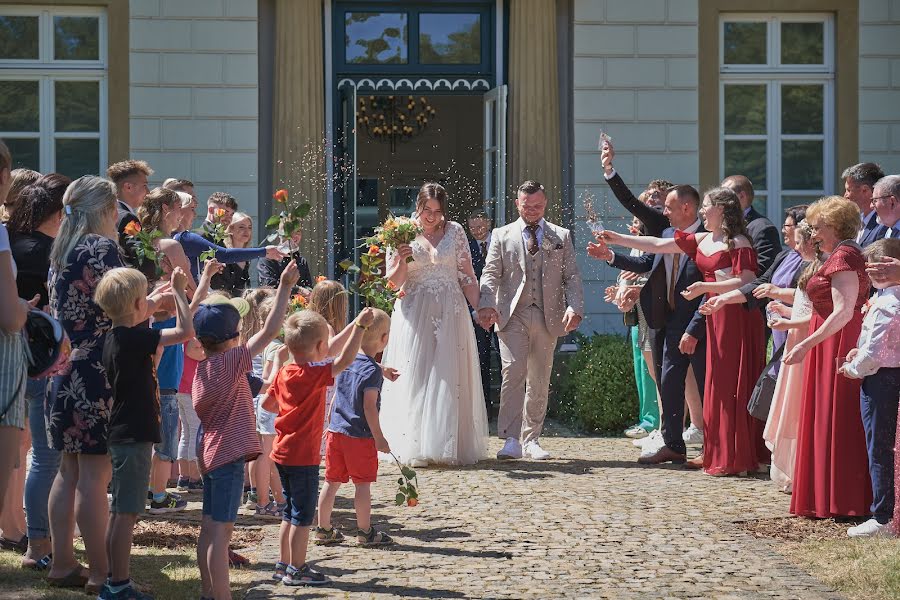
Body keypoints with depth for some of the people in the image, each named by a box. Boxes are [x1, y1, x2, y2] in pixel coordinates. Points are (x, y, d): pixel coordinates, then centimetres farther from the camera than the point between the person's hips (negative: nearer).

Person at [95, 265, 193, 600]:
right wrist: (178, 290, -12)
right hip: (134, 435, -10)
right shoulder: (133, 338, -17)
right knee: (127, 513, -7)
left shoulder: (115, 339, 11)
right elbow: (185, 332, -23)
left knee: (120, 512, 13)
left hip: (123, 434, 10)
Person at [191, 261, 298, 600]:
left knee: (209, 528, 12)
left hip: (210, 454, 8)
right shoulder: (230, 361, -14)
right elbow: (269, 331, -16)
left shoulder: (201, 369, 8)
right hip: (229, 455, -8)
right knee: (221, 530, -8)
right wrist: (284, 288, -13)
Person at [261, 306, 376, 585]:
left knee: (291, 512, 18)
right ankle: (297, 569, 3)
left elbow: (267, 403, 16)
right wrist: (360, 326, -24)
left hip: (283, 454, 8)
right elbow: (344, 361, -25)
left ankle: (284, 563, 25)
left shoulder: (284, 373, 6)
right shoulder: (314, 374, -18)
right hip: (303, 456, -8)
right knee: (303, 515, -1)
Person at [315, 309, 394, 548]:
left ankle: (323, 529, 17)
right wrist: (379, 437, -14)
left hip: (336, 431, 7)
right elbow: (369, 407, -19)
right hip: (360, 436, -7)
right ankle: (365, 532, 8)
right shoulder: (373, 370, -15)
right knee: (363, 484, 3)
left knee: (332, 481, 12)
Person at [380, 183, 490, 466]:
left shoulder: (455, 232, 6)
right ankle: (415, 450, -4)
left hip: (450, 314, 1)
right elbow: (394, 281, 4)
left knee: (450, 378, -2)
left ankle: (451, 447, 2)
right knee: (415, 378, -4)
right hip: (415, 315, -1)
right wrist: (401, 260, -15)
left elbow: (466, 275, 7)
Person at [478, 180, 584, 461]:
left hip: (548, 317, 2)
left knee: (539, 381, 6)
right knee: (513, 373, -16)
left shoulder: (561, 237, 13)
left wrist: (575, 307, -9)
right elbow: (490, 274, 3)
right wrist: (487, 305, -15)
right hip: (512, 315, -2)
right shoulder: (502, 236, 10)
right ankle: (511, 440, -17)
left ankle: (530, 440, 15)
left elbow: (572, 276, 8)